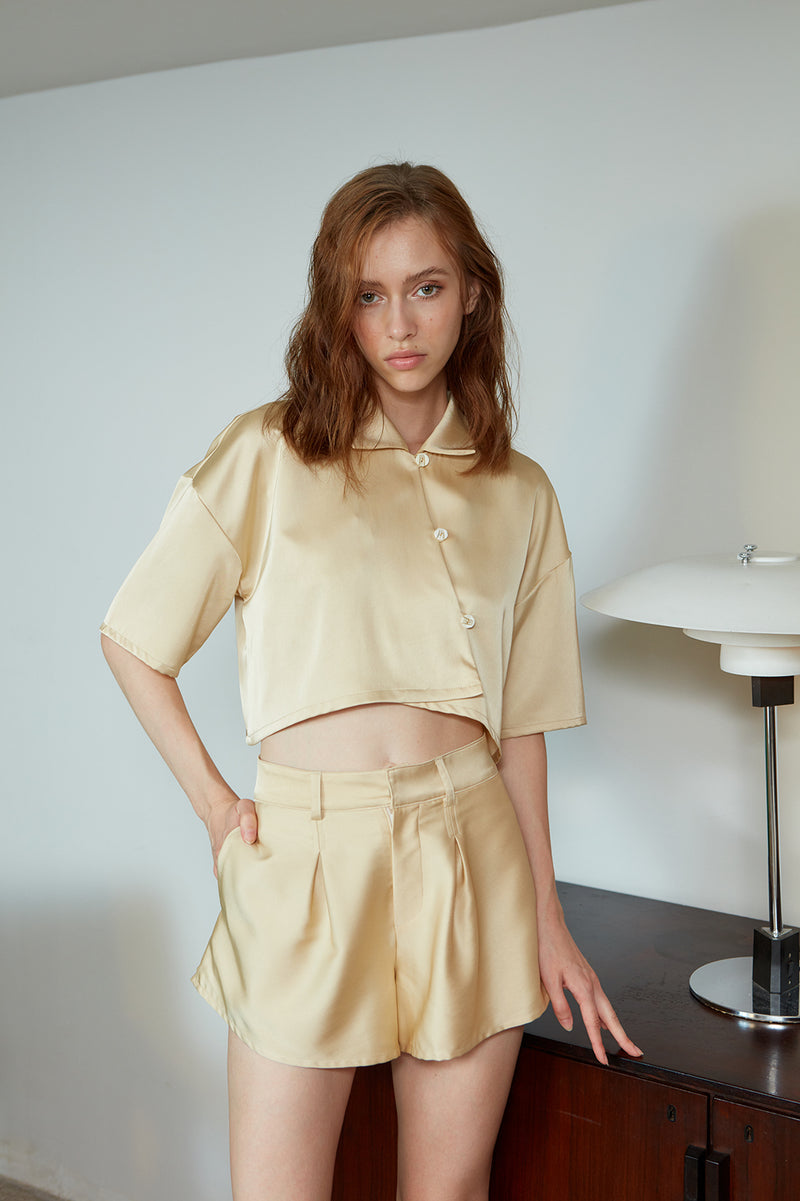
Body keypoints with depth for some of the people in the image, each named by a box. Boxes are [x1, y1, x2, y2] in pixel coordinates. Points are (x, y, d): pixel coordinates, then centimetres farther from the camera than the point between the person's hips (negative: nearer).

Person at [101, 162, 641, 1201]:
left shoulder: (520, 495, 8)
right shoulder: (268, 457, -1)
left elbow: (520, 723, 10)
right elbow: (132, 643, 3)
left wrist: (547, 917, 8)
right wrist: (214, 802, -4)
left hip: (472, 852, 3)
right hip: (308, 853, -2)